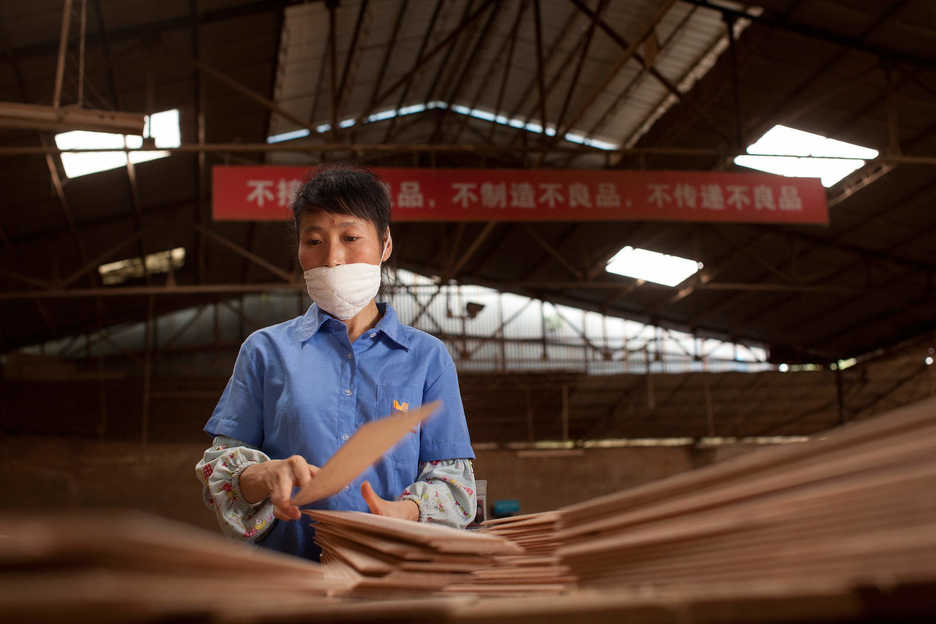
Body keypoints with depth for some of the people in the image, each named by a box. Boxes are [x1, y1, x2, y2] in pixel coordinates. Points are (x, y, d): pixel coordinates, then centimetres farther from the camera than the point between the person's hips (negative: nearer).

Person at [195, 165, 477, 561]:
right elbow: (221, 462, 10)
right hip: (284, 567, 1)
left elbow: (452, 474, 9)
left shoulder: (427, 357, 13)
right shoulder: (266, 350, 15)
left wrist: (403, 512, -13)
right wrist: (266, 476, -13)